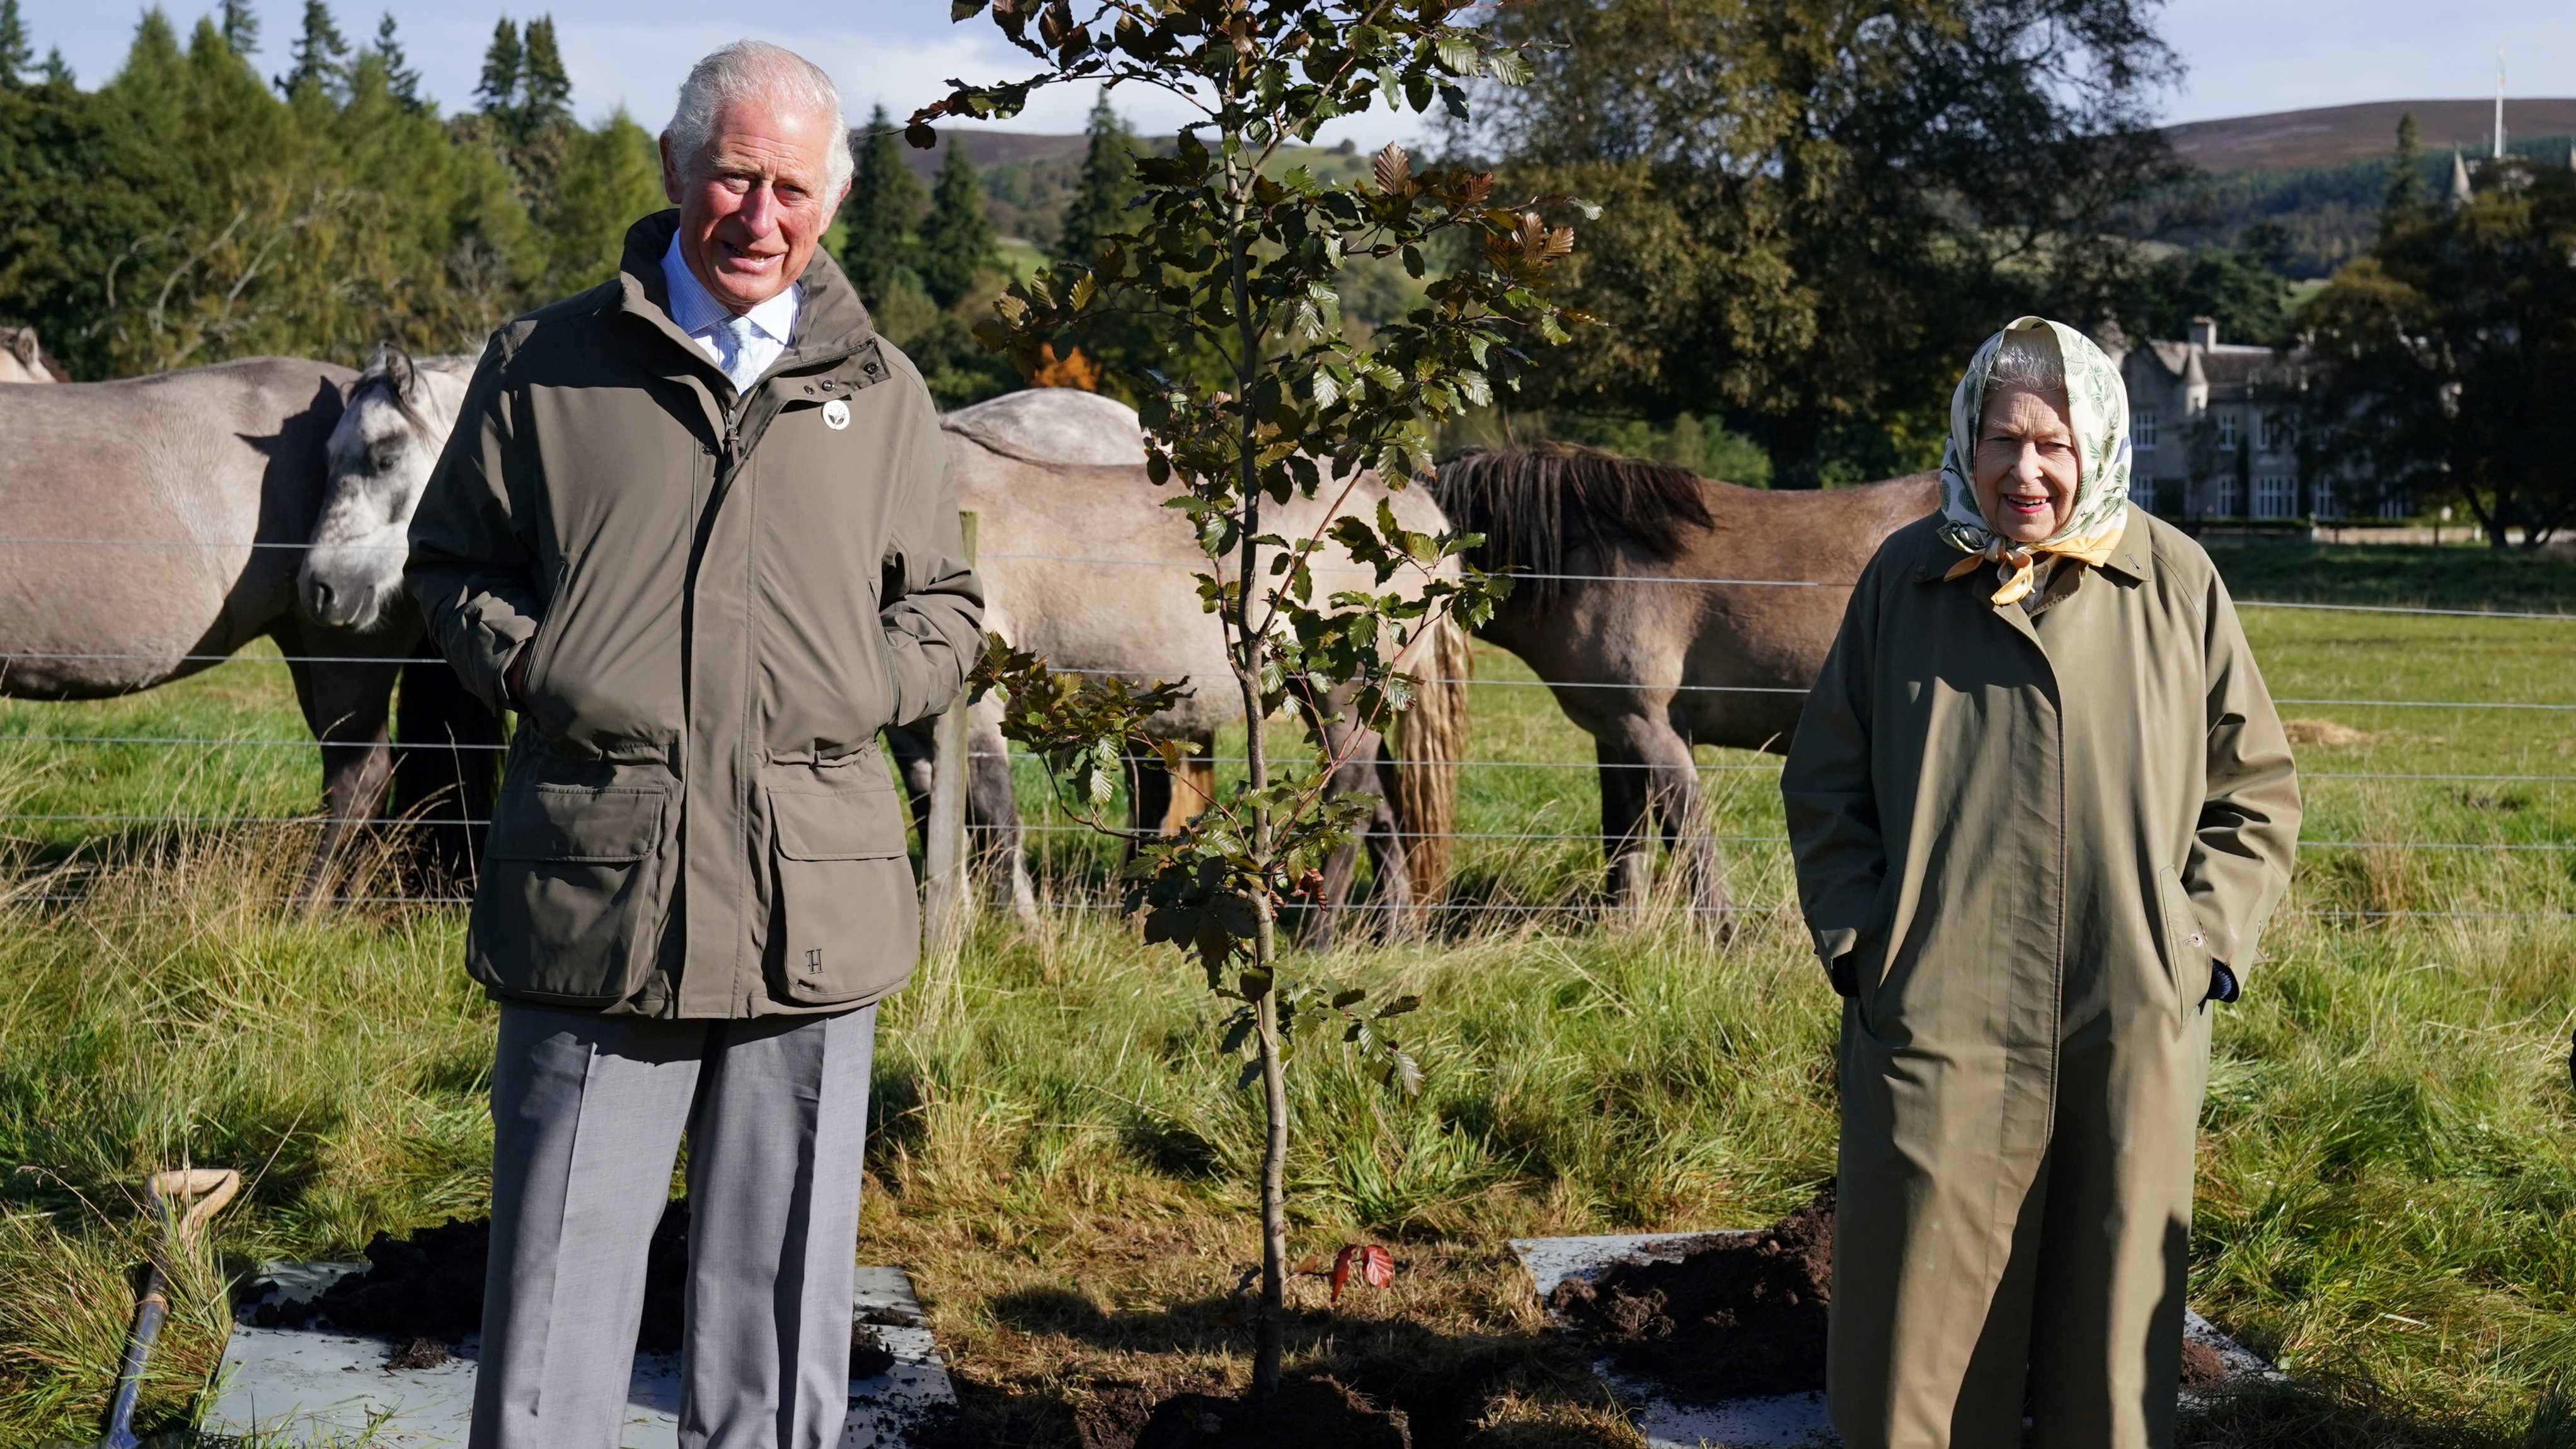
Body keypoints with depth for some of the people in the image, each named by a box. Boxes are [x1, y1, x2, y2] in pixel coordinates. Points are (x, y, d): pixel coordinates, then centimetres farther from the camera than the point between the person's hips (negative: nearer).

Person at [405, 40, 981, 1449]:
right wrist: (521, 664, -3)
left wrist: (857, 691, 0)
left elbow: (945, 607, 20)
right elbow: (451, 559, 16)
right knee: (558, 1275, 3)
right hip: (590, 893, -1)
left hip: (810, 898, 2)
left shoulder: (880, 393, 13)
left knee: (783, 1281, 10)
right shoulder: (547, 365, 8)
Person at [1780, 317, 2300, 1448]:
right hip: (1938, 1015, 0)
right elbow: (1824, 783, 10)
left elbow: (2256, 788, 9)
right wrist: (1859, 943, 0)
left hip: (2132, 1026, 1)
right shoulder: (1904, 577, 2)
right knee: (1919, 1319, 4)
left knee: (2113, 1317, 10)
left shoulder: (2176, 582, 2)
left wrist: (2198, 941, -1)